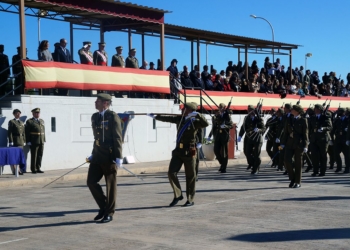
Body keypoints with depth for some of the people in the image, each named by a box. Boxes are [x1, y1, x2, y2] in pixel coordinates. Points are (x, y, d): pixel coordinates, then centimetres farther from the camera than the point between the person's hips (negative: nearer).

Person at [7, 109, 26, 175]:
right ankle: (15, 171, -3)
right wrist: (11, 142, -15)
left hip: (21, 142, 6)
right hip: (14, 142, -6)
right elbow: (9, 133, -8)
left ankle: (20, 170, 12)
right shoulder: (11, 122, -2)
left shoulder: (22, 123, 18)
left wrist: (24, 141, 11)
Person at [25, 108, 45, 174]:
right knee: (34, 156, -1)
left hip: (41, 142, 5)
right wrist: (28, 141, -10)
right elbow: (27, 132, -4)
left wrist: (44, 140, 9)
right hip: (34, 142, -5)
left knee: (40, 156, 7)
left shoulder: (42, 121, 18)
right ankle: (33, 169, 6)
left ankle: (38, 168, 15)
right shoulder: (29, 121, 0)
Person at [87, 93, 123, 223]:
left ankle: (109, 213, 13)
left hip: (109, 157, -7)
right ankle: (103, 207, 19)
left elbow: (117, 138, -12)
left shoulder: (113, 117, -9)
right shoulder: (94, 117, 13)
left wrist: (118, 157, -15)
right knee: (91, 181, 2)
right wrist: (93, 154, 17)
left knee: (110, 185, 2)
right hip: (97, 156, 7)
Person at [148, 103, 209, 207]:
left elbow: (205, 124, -24)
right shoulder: (180, 119, 9)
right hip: (178, 151, 6)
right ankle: (178, 195, 11)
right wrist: (155, 117, 26)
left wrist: (198, 115, -30)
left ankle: (190, 200, 13)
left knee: (190, 176, 3)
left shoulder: (195, 122, -8)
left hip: (189, 152, -5)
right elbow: (167, 118, 20)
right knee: (171, 172, -3)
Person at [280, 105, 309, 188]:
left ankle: (298, 182, 13)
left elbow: (305, 134, -2)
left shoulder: (303, 121, 1)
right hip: (289, 144, 3)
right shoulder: (288, 121, 13)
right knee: (287, 161, -10)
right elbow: (286, 133, 13)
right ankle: (292, 178, 11)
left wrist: (305, 146, -8)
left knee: (298, 163, 2)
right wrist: (282, 144, 5)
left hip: (299, 145, -3)